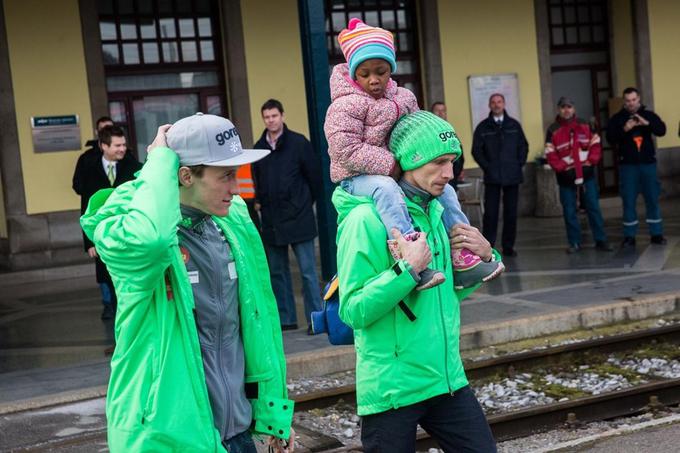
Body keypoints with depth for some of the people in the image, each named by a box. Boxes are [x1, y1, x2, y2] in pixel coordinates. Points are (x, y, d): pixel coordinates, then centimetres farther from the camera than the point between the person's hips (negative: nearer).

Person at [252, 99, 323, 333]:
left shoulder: (298, 142, -4)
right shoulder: (259, 147, 8)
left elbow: (315, 175, 1)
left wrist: (305, 203, 5)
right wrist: (260, 202, 7)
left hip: (298, 218, -5)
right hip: (271, 221, 5)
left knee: (308, 271, -2)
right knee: (277, 271, 10)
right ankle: (286, 318, 20)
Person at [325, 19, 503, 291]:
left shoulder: (403, 98, 8)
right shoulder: (346, 106, -14)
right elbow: (346, 149, -23)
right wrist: (389, 165, -23)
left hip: (398, 174, 8)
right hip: (357, 178, -8)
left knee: (443, 189, 0)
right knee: (386, 188, -39)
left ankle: (464, 258, 3)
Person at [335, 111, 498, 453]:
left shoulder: (437, 212, 9)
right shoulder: (366, 219, -15)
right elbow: (353, 310, -18)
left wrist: (486, 257, 2)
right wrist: (407, 269, -25)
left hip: (448, 379, 7)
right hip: (392, 389, -6)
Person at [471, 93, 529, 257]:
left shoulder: (514, 125, 10)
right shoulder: (483, 127, 6)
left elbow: (523, 146, 13)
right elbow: (476, 150, 5)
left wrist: (519, 164, 2)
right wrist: (487, 167, -4)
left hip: (512, 176, 2)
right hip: (492, 177, -2)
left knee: (511, 212, 4)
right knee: (490, 212, -6)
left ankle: (508, 247, 11)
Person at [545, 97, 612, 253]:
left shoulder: (584, 126, 7)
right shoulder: (553, 130, 0)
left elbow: (595, 144, 6)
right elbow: (550, 154, -5)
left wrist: (591, 161, -7)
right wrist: (561, 167, -14)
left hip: (586, 173, 1)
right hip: (566, 176, -1)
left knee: (593, 207, 3)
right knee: (569, 211, 2)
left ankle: (600, 240, 8)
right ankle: (574, 243, 11)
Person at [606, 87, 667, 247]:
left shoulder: (648, 114, 5)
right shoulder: (617, 118, 2)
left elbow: (662, 130, -7)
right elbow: (610, 138, -7)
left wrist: (647, 123, -23)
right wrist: (624, 129, -22)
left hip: (648, 163, 1)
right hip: (627, 165, -1)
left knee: (652, 199, 6)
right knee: (629, 200, 1)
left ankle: (656, 234, 14)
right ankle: (629, 236, 7)